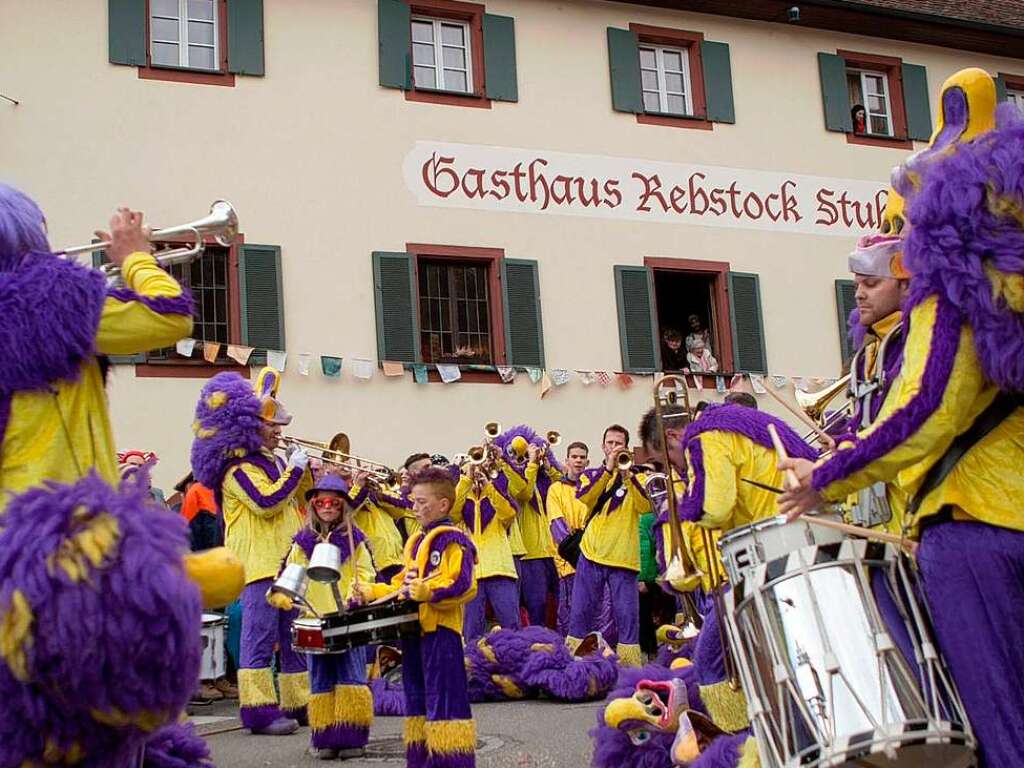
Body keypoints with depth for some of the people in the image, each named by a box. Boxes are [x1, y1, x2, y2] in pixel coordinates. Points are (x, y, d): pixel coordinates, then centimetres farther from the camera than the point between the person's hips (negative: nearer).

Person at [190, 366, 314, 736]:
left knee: (295, 635, 12)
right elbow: (266, 502, -22)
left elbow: (298, 497, 30)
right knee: (260, 637, -8)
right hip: (259, 563, -9)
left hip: (289, 561, 10)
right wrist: (294, 470, -14)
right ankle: (260, 710, -6)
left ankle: (299, 702, 20)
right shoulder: (239, 468, -10)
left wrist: (310, 472, 14)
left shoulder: (274, 462, 18)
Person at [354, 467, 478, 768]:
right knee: (417, 697, 14)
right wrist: (372, 592, 16)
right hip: (414, 629, 10)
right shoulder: (415, 541, 19)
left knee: (443, 697, -8)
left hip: (441, 630, -10)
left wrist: (426, 591, -30)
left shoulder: (452, 540, -11)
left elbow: (462, 585, -21)